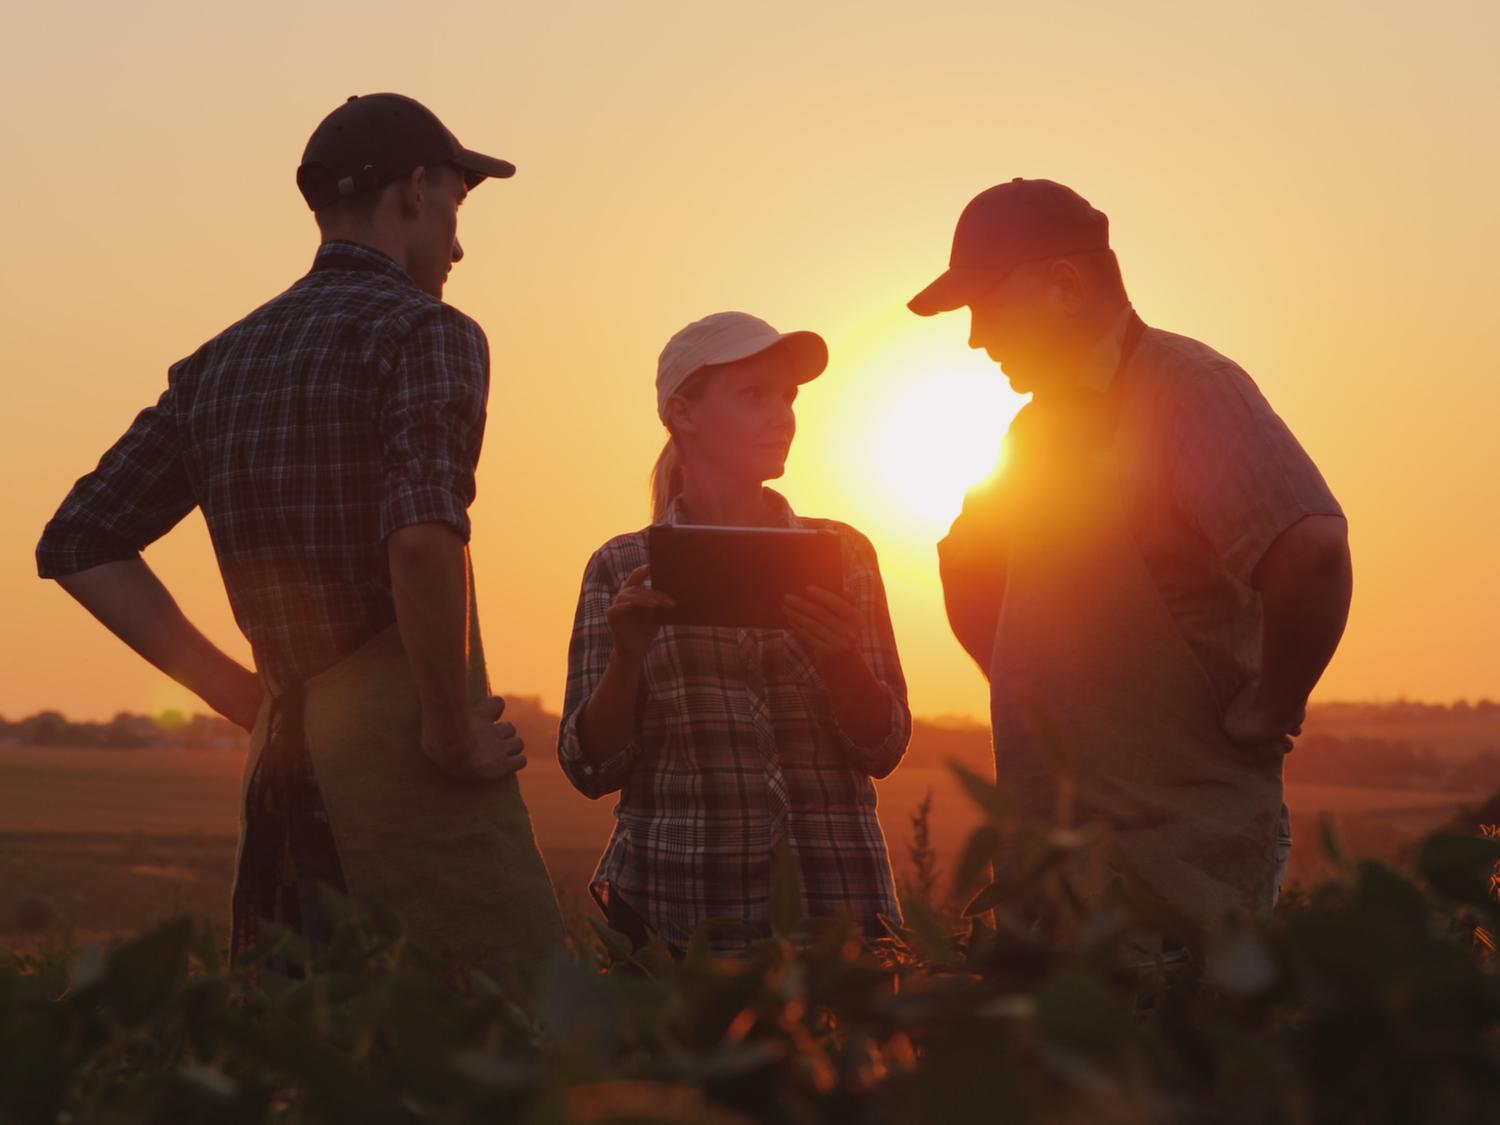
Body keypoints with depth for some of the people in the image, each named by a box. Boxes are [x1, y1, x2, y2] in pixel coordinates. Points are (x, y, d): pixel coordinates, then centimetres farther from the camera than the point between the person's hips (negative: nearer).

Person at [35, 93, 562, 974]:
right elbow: (424, 536, -24)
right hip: (398, 735, -7)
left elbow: (79, 546, 17)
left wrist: (241, 692, 14)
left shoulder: (219, 365, 16)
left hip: (284, 761, 7)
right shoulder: (425, 332, -6)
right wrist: (451, 730, -12)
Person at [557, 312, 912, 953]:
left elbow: (884, 750, 2)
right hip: (675, 916, -1)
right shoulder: (623, 569, 4)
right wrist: (628, 657, -16)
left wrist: (839, 656, -17)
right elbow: (591, 770, 0)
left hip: (832, 901, 1)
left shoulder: (843, 555, 8)